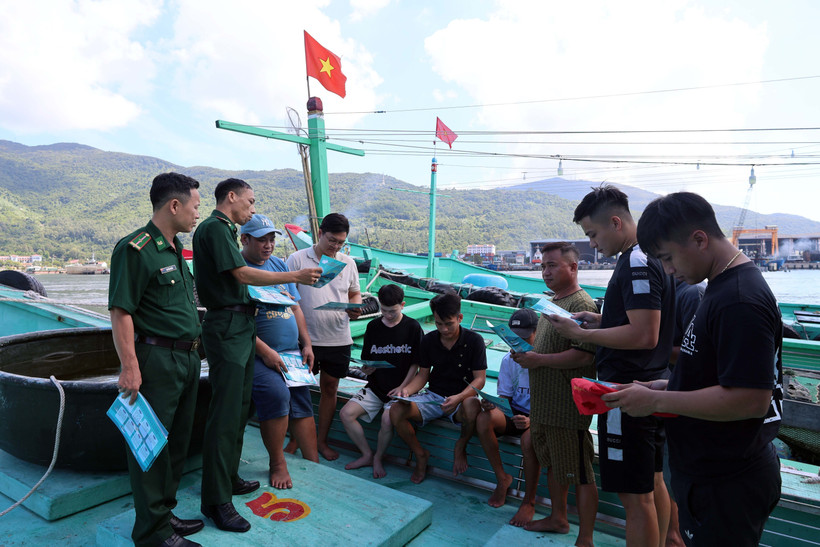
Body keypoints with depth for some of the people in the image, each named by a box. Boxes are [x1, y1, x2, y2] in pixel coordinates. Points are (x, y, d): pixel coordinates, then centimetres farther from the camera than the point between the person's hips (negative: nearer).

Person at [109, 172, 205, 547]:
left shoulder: (174, 249, 14)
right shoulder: (135, 249, -14)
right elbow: (121, 312, -18)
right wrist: (129, 367, -22)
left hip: (187, 358, 9)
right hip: (157, 359, -9)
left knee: (177, 441, 17)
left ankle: (165, 513, 32)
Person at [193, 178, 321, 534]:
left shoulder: (225, 230, 20)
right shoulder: (215, 227, -10)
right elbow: (242, 274, -18)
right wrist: (295, 276, -15)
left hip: (241, 327, 11)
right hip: (227, 327, -11)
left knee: (239, 409, 16)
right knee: (225, 414, -9)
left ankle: (228, 478, 29)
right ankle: (216, 501, -1)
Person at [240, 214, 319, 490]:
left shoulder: (280, 265, 16)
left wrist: (306, 344, 8)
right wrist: (265, 351, -17)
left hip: (291, 352, 6)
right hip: (256, 354, -6)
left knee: (303, 405, 3)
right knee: (276, 393, -26)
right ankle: (277, 463, -7)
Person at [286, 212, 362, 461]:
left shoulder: (348, 263, 9)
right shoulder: (297, 259, -3)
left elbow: (354, 293, 18)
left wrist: (356, 308, -5)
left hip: (339, 339, 4)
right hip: (306, 337, -3)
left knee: (330, 388, 12)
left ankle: (322, 440, 27)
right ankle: (295, 440, 24)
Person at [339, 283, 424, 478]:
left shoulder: (412, 327, -4)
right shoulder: (373, 326, 6)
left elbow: (416, 363, -2)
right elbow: (366, 360, 11)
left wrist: (403, 387, -11)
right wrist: (366, 369, -12)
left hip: (400, 388, -4)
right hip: (375, 387, 4)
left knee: (388, 419, -29)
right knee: (346, 413, -14)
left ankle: (378, 458, 1)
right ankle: (367, 455, 7)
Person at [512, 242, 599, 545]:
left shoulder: (581, 304, -17)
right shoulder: (554, 302, 14)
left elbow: (583, 355, -26)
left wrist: (539, 359, -21)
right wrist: (526, 353, 8)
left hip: (568, 407, -10)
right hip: (545, 403, 10)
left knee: (579, 473, 3)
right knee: (553, 463, 23)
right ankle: (558, 518, 40)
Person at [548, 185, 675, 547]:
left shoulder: (637, 263, -19)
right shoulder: (649, 257, 13)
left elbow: (644, 335, -25)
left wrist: (582, 334, -18)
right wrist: (600, 320, 10)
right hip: (650, 383, 11)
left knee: (635, 495, 0)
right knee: (653, 482, 21)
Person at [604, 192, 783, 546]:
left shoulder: (740, 301, -24)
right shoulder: (722, 288, 9)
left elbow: (750, 400, -27)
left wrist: (656, 401, -21)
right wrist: (666, 386, 5)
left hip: (727, 486, -9)